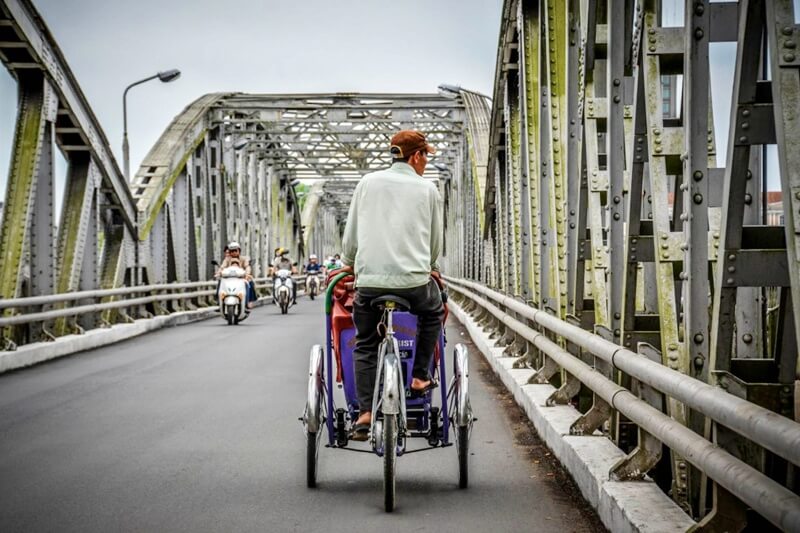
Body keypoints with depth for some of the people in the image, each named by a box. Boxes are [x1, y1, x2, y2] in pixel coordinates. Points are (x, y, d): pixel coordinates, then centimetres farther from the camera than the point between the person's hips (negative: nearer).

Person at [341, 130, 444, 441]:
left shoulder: (368, 182, 9)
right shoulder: (427, 189, 6)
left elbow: (350, 236, 11)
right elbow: (435, 241, 13)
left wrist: (349, 266, 28)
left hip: (369, 280, 1)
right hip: (414, 280, -1)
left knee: (365, 345, 15)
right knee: (433, 313, 30)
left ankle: (365, 413, 2)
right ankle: (419, 377, 26)